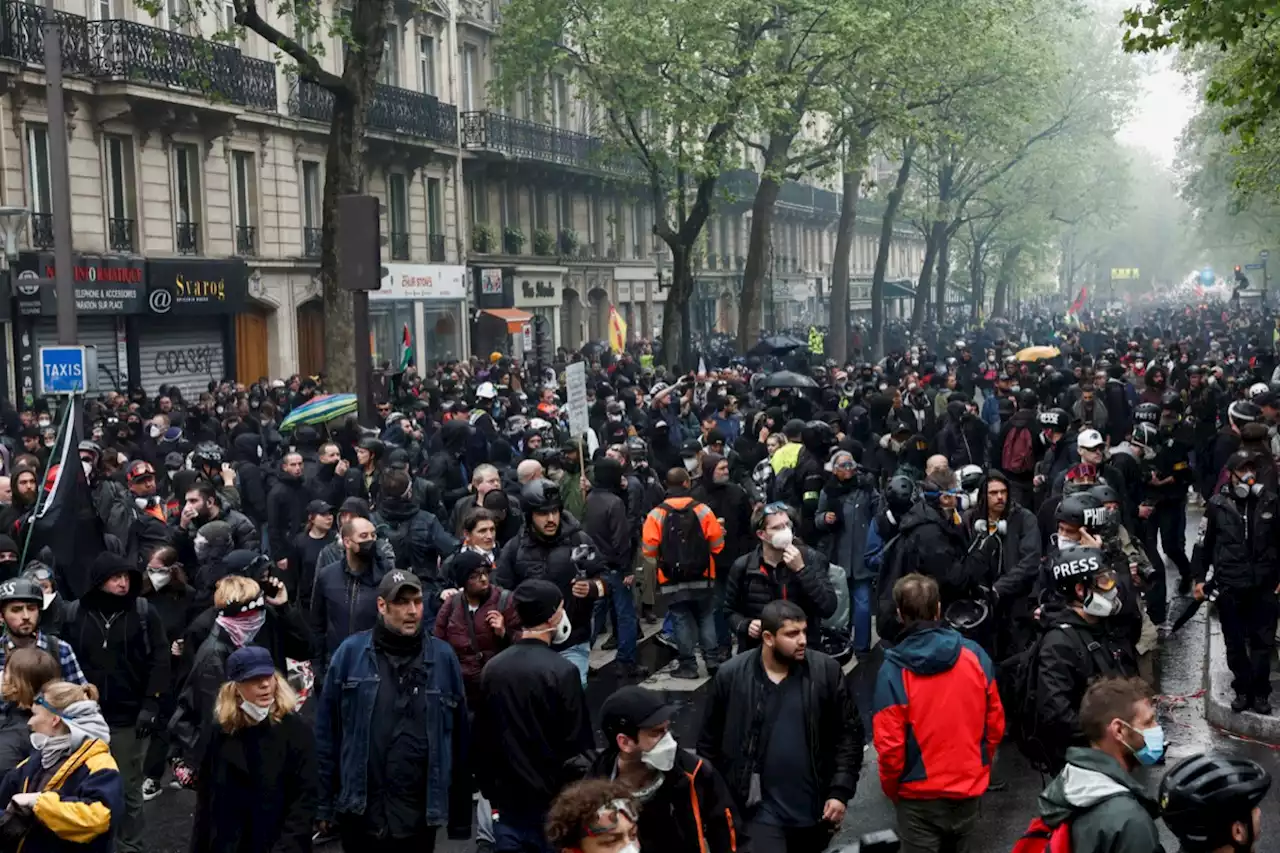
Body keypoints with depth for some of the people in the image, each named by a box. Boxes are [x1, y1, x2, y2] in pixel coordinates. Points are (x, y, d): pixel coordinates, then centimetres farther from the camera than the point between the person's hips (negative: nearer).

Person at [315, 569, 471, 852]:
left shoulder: (443, 656, 1)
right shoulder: (351, 652, -2)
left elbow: (458, 739, 4)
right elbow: (327, 730, 2)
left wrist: (460, 816, 4)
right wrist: (325, 803, 0)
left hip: (419, 817, 1)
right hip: (360, 814, -1)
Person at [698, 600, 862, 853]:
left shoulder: (826, 670, -8)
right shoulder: (731, 675, -9)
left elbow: (849, 733, 0)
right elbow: (710, 742, 1)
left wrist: (840, 792, -6)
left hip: (815, 809, 2)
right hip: (762, 811, -2)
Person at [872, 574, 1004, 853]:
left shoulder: (893, 670, -19)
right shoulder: (975, 655, -8)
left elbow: (889, 744, -17)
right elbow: (995, 723, 0)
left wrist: (892, 789, 2)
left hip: (920, 797, -3)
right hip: (970, 789, 4)